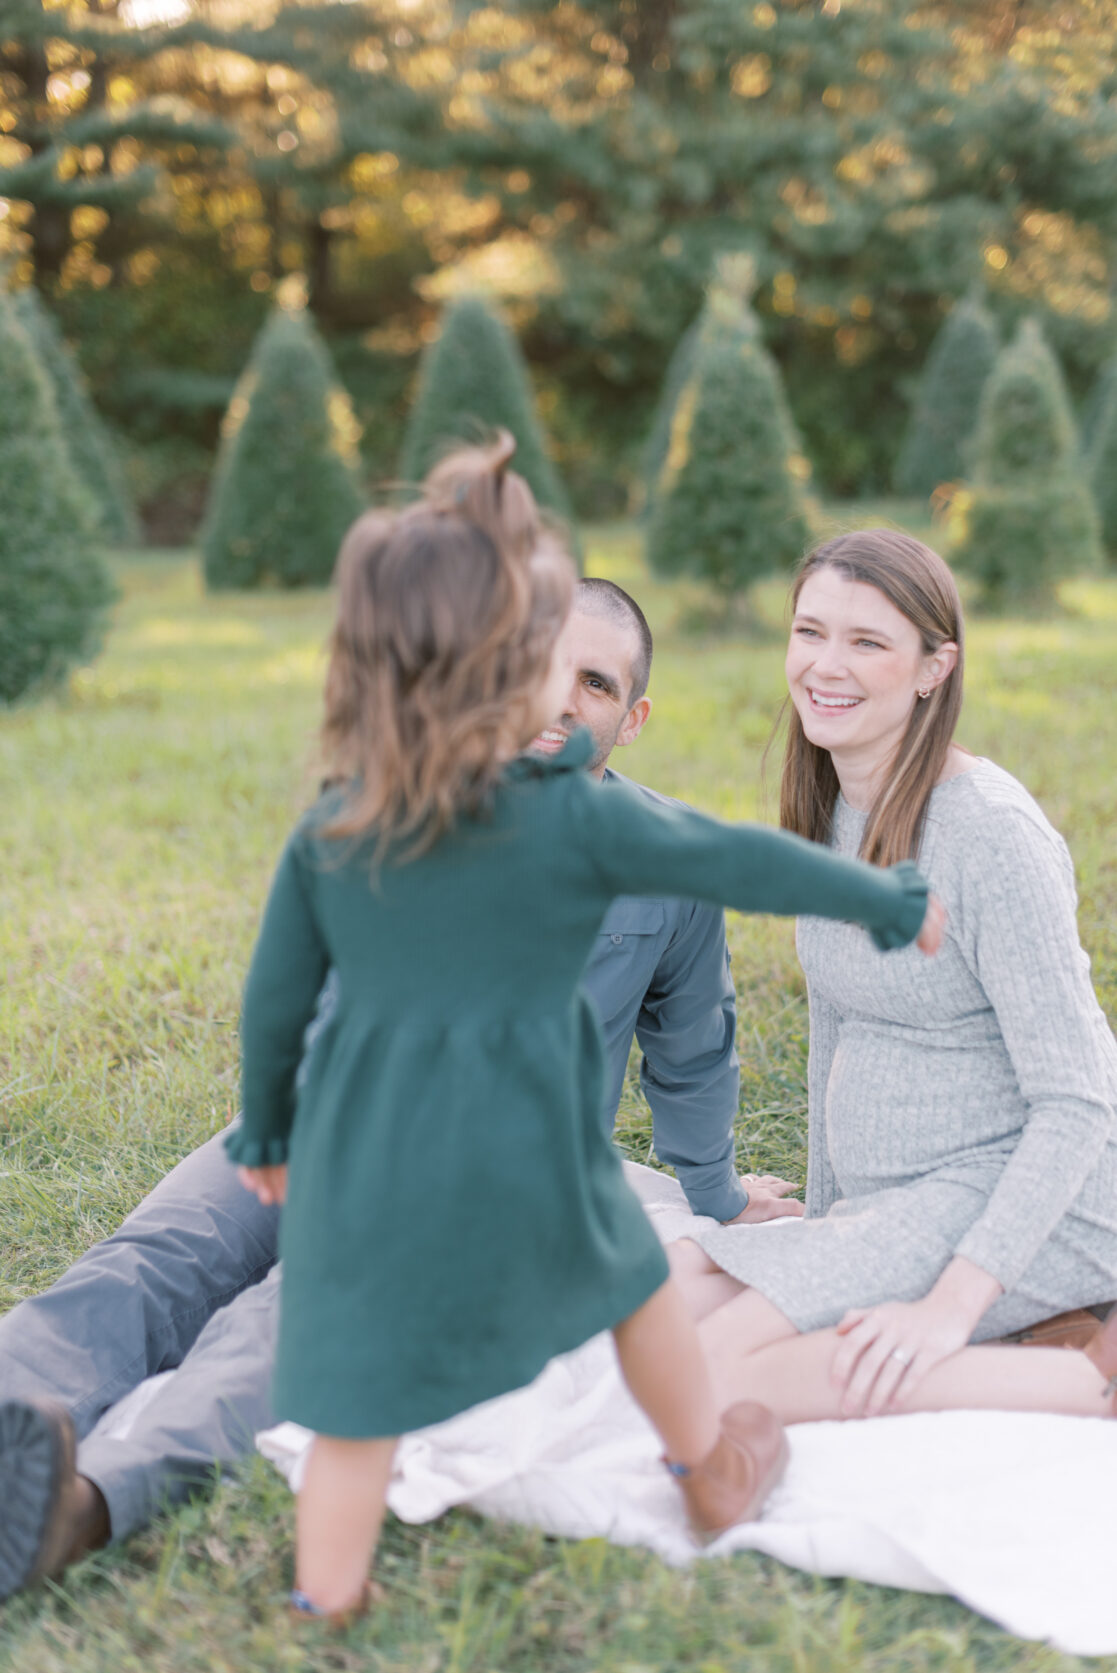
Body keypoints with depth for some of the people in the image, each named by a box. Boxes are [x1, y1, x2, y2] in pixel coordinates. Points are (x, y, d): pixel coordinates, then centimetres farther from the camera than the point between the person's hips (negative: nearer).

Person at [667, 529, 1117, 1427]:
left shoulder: (991, 833, -18)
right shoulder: (828, 810, 8)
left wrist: (953, 1302, -25)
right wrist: (824, 1218, 16)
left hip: (1025, 1203, -9)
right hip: (886, 1206, 9)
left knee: (723, 1371, -24)